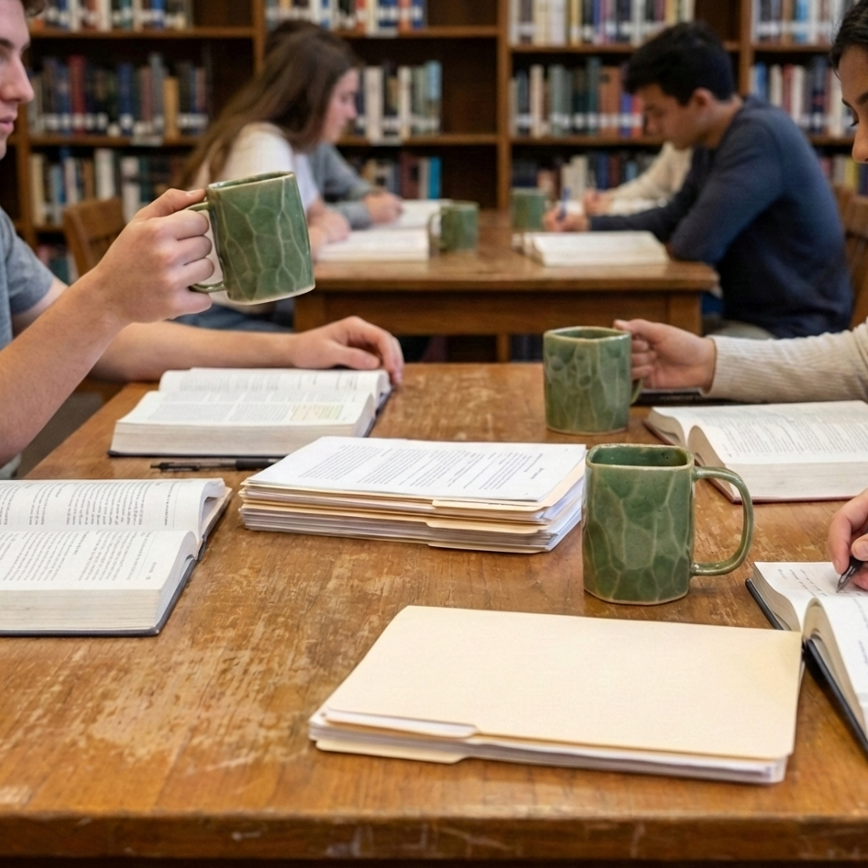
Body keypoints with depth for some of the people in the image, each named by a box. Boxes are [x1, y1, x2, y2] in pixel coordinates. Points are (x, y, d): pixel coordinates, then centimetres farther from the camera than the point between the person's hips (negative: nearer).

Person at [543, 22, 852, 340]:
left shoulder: (759, 135, -22)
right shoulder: (714, 140, 8)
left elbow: (695, 243, -25)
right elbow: (674, 219, 23)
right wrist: (592, 224, 13)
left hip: (793, 329, -9)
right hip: (750, 315, 9)